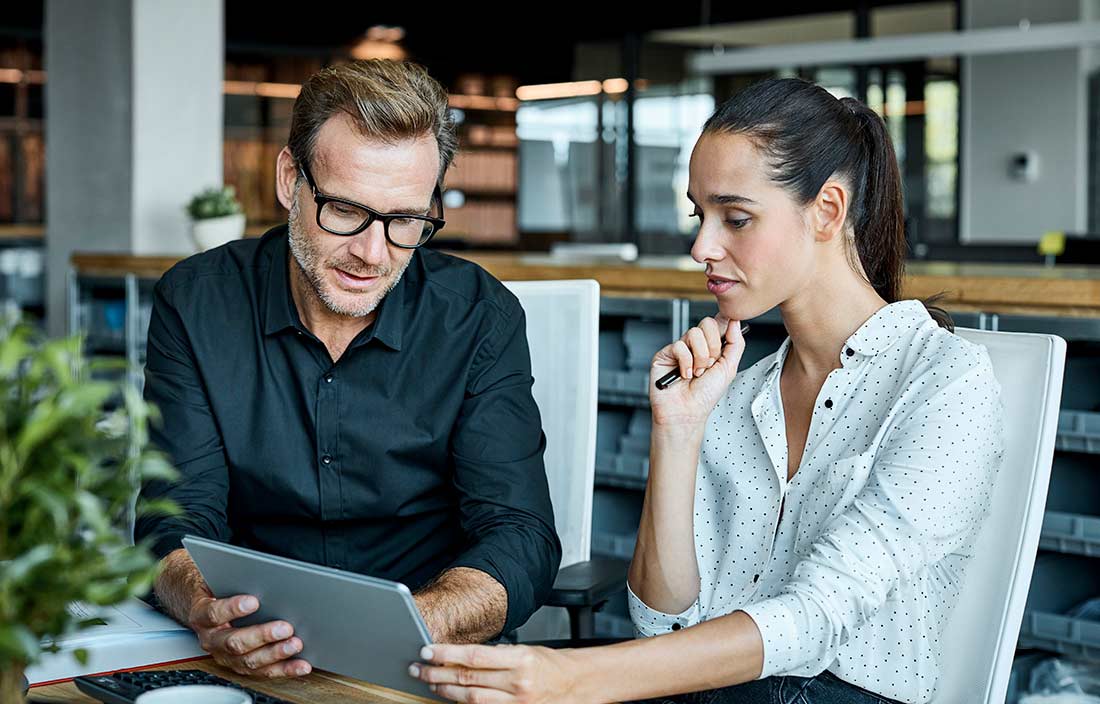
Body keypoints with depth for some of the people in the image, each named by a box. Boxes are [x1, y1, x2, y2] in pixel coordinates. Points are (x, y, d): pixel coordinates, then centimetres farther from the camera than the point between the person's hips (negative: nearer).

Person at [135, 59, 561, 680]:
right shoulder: (197, 303, -3)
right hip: (251, 668, 0)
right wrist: (208, 612, -30)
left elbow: (520, 542, -11)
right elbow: (179, 523, -6)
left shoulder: (480, 319, -5)